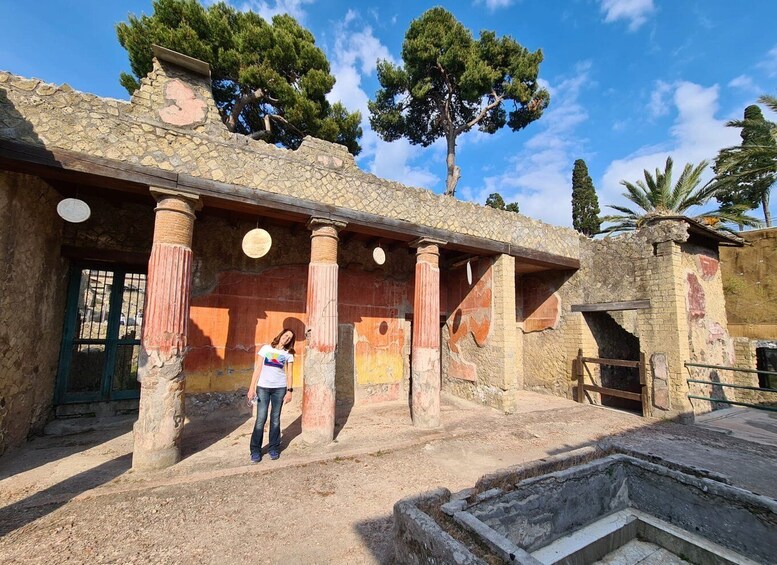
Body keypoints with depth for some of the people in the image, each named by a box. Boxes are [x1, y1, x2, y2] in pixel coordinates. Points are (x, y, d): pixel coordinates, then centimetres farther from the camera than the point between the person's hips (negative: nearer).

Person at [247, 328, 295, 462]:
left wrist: (289, 391, -3)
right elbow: (258, 369, 2)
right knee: (261, 419, -2)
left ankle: (273, 448, 18)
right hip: (263, 387, -1)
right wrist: (252, 387, -4)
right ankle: (255, 450, 10)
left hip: (280, 388, 1)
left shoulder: (288, 354, 7)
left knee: (275, 419, 6)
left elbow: (289, 374, 6)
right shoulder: (266, 348, 4)